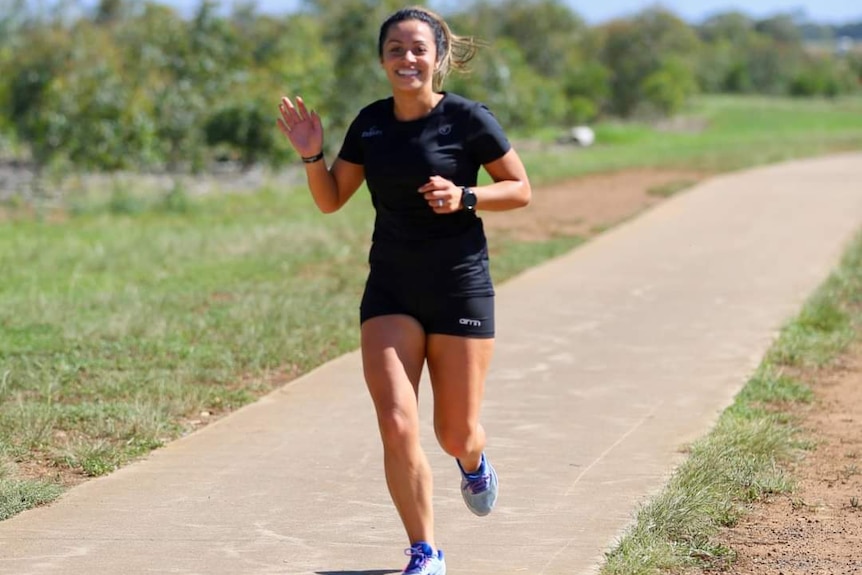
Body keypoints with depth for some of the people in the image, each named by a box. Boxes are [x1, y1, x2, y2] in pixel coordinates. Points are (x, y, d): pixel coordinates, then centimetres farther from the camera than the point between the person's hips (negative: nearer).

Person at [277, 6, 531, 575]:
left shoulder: (469, 119, -10)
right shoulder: (371, 123, 2)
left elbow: (521, 189, -2)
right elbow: (331, 200, 10)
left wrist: (465, 197, -19)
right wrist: (312, 154, -8)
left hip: (460, 289, -2)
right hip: (390, 292, 3)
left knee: (455, 434, 6)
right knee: (397, 426, -12)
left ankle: (474, 463, 45)